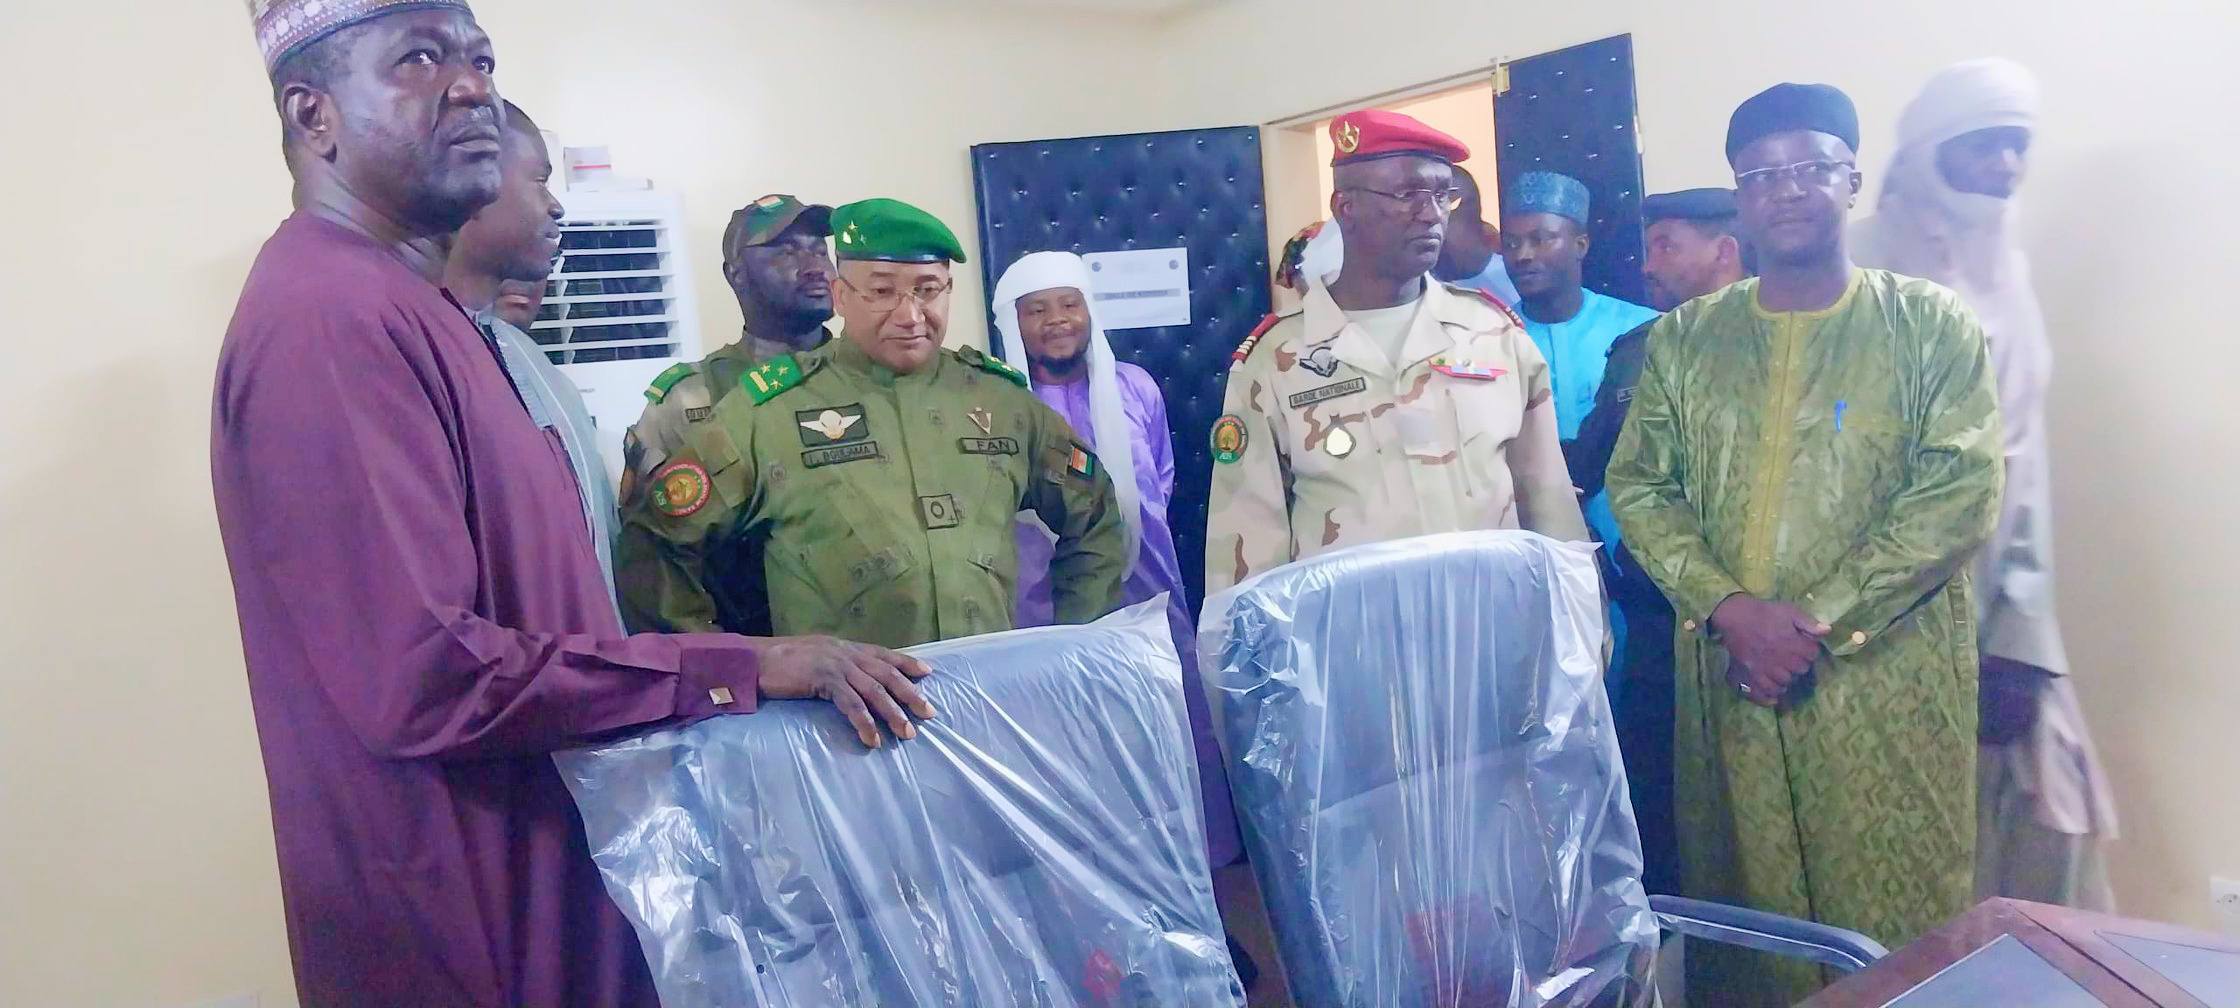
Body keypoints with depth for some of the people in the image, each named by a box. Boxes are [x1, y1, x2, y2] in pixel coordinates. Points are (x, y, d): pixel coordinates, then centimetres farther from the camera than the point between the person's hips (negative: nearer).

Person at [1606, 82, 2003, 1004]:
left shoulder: (1933, 327, 1)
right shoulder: (1682, 339, 8)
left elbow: (1960, 497, -8)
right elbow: (1637, 488, 2)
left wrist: (1817, 619, -15)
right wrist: (1730, 608, -13)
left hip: (1887, 680, -2)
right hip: (1726, 677, 2)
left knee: (1894, 928, 6)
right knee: (1745, 914, 11)